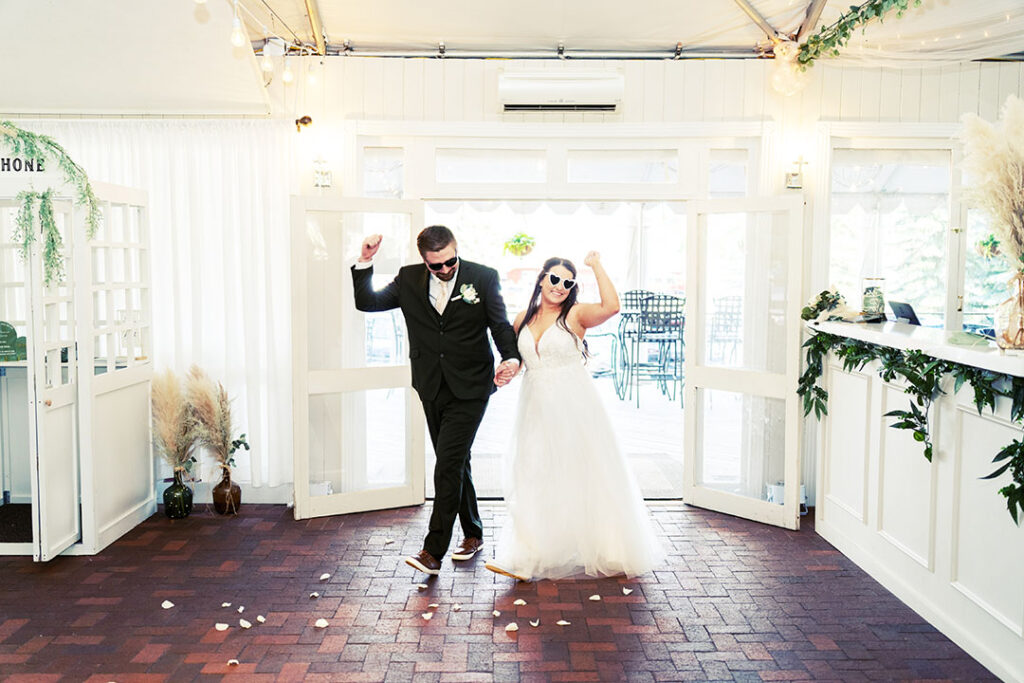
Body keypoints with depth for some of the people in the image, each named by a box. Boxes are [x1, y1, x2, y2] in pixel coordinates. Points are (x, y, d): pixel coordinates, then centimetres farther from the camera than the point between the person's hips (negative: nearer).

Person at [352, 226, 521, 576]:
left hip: (469, 389, -4)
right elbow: (367, 302, 5)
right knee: (455, 464, 15)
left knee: (448, 464, -11)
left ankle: (433, 551, -7)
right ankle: (473, 534, 32)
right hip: (433, 389, 4)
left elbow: (501, 324, -3)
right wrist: (365, 263, -8)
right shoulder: (409, 278, 3)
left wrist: (511, 358, -22)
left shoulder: (483, 277, -4)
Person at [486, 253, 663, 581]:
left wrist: (597, 266, -16)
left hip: (574, 409, -4)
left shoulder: (576, 315, -6)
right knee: (533, 478, 6)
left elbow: (611, 306, -26)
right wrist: (505, 374, -1)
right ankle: (523, 559, 12)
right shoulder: (523, 319, 8)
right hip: (537, 409, 4)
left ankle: (607, 554, 23)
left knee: (580, 478, 5)